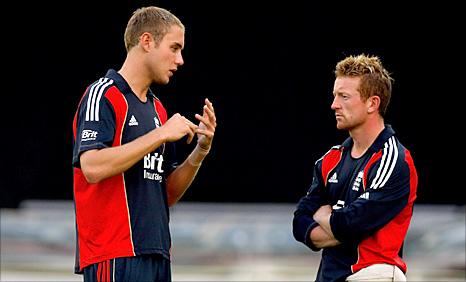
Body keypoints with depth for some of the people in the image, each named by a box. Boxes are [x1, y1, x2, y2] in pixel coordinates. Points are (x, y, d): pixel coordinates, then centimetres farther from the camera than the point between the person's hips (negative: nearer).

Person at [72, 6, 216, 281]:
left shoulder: (157, 108, 19)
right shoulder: (103, 95, -5)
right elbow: (92, 167, -21)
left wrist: (200, 150, 5)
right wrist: (160, 135, -16)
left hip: (157, 255, 8)